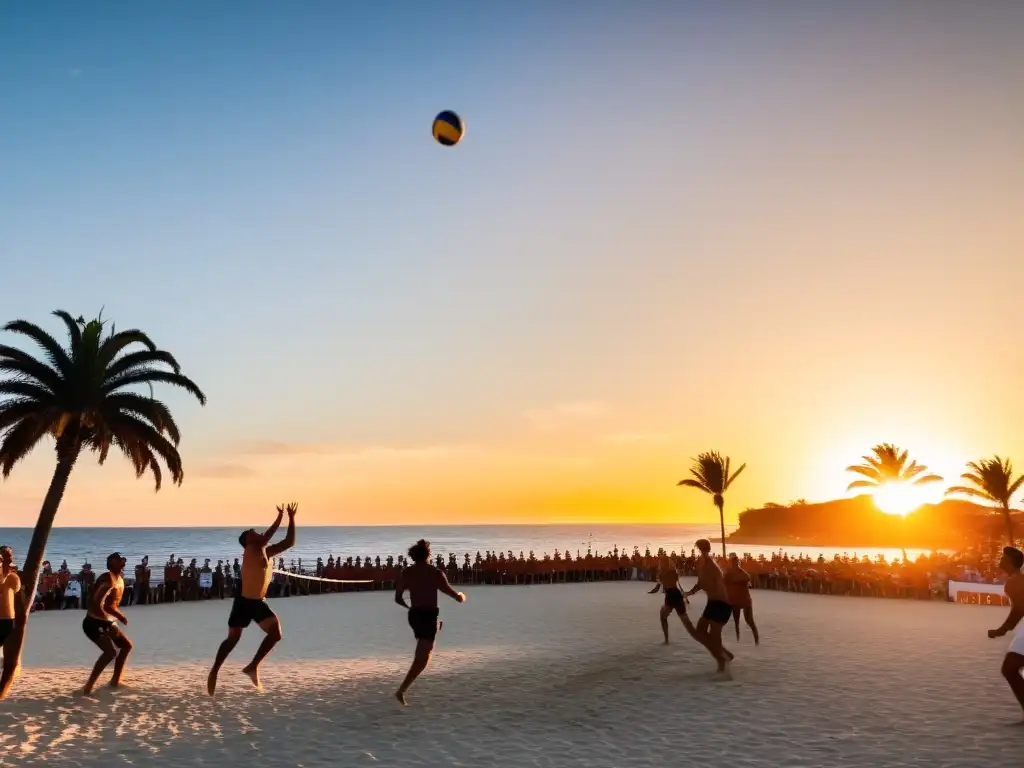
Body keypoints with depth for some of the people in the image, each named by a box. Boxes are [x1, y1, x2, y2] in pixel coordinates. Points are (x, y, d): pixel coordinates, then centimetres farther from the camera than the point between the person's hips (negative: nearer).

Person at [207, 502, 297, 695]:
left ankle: (253, 667, 6)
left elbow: (289, 542, 9)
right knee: (233, 639, 3)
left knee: (275, 633, -6)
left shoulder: (268, 552, 8)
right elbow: (267, 537, -28)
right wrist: (280, 517, -23)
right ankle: (214, 672, 22)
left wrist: (291, 518, 7)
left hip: (259, 602, 6)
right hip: (243, 601, -6)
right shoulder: (251, 550, -12)